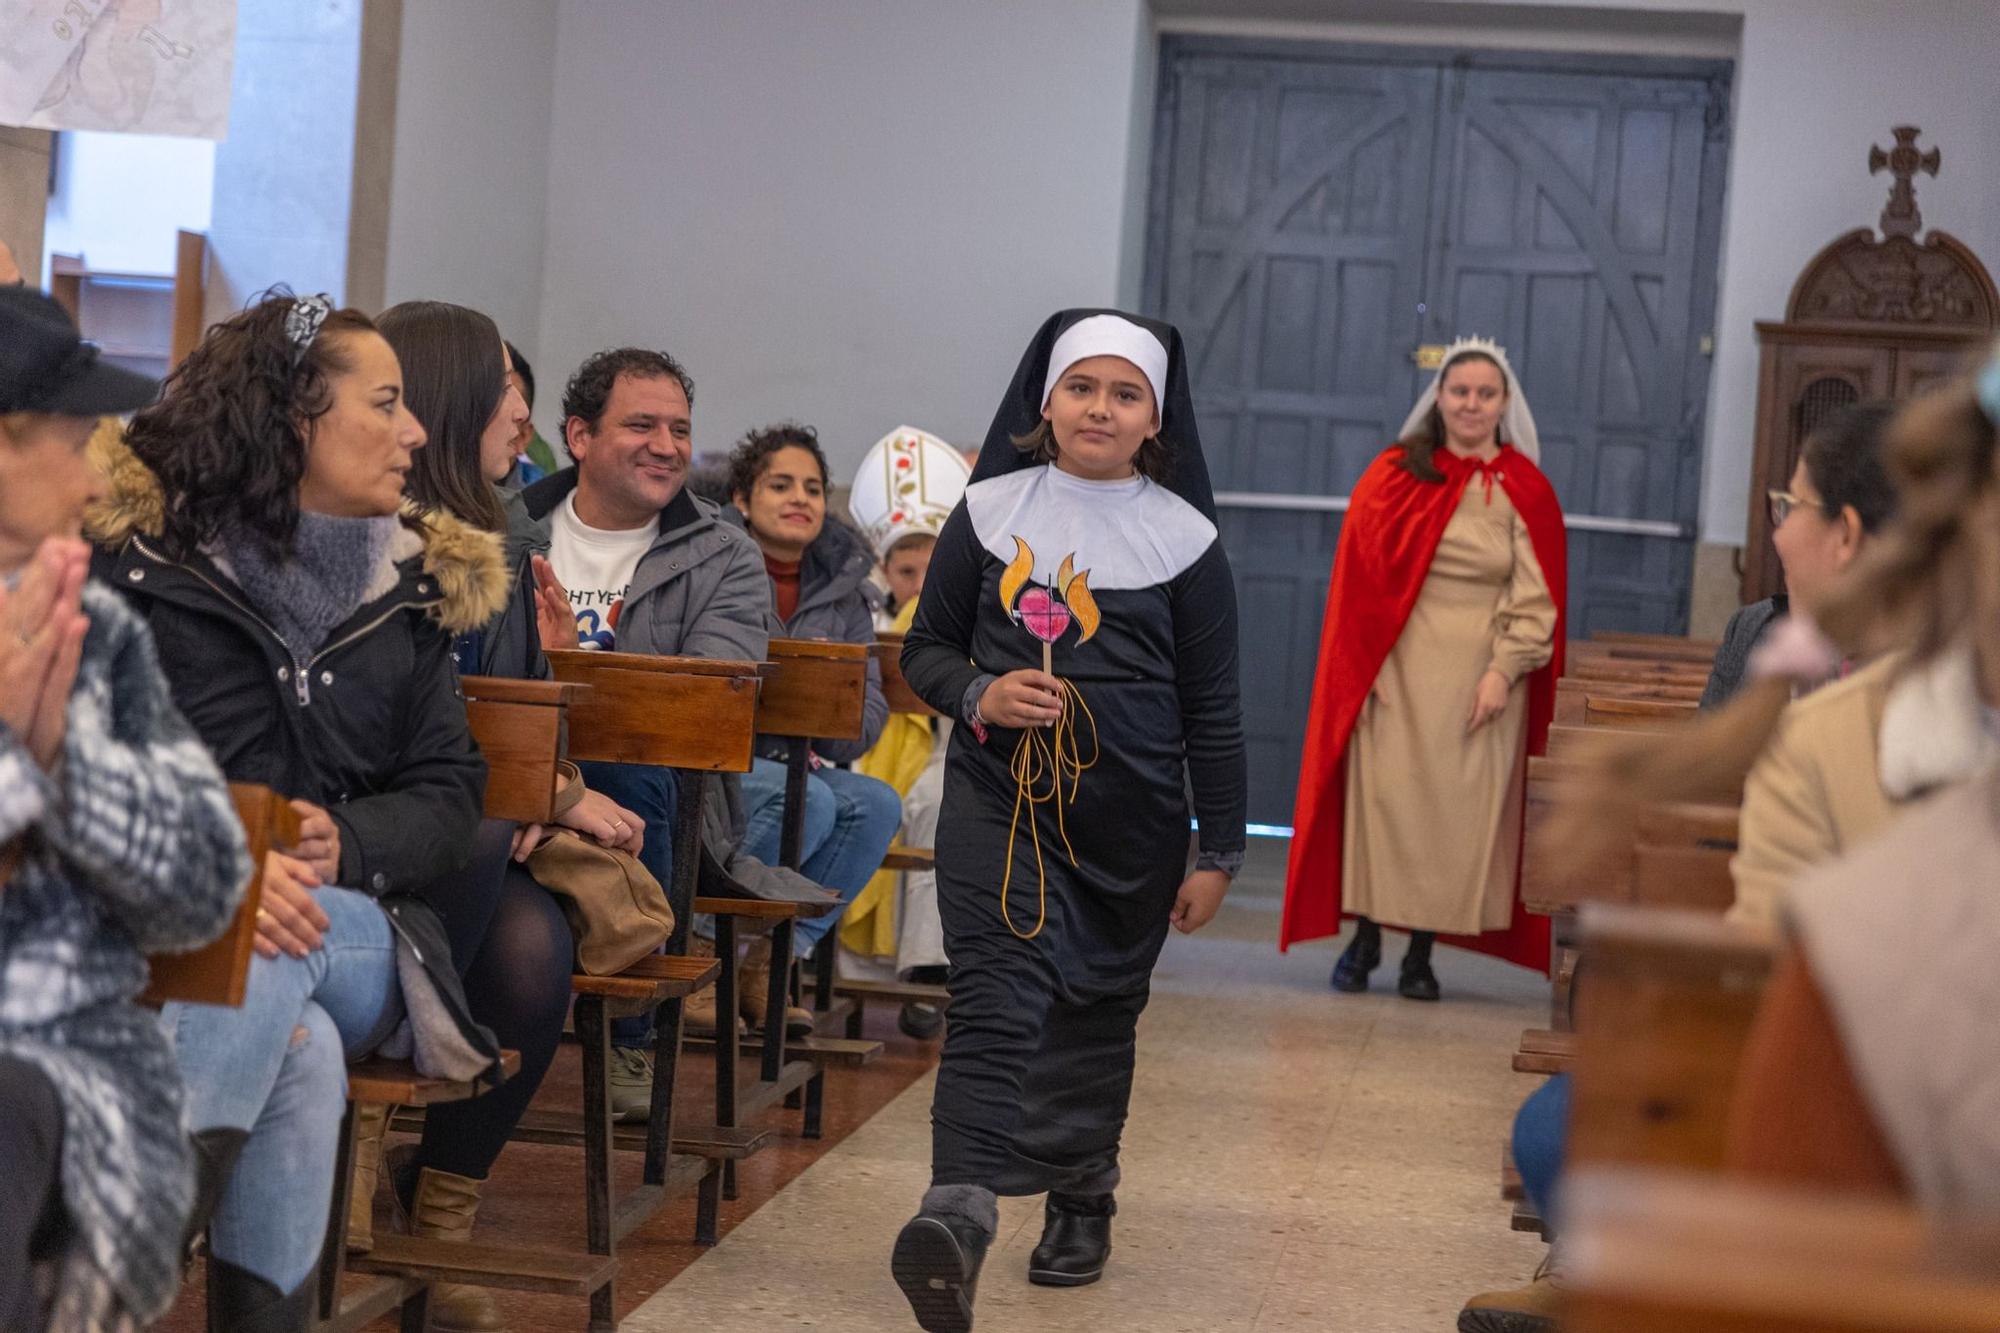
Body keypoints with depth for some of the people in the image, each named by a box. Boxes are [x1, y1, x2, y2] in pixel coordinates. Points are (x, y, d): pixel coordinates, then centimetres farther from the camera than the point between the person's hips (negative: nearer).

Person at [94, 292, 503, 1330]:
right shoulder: (137, 554, 3)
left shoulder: (410, 585, 15)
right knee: (298, 1052, -37)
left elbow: (449, 800, 12)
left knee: (258, 970, -35)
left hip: (353, 933, 2)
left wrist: (346, 844, -11)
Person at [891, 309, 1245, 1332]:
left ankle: (1080, 1199, 30)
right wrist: (979, 694, -12)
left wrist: (1219, 853, 2)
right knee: (997, 999, -17)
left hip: (1131, 818, 1)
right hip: (999, 797, -1)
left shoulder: (1182, 539, 0)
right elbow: (927, 648, 10)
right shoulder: (991, 511, 3)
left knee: (1097, 1012, 12)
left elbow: (1211, 708, 3)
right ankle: (959, 1210, -32)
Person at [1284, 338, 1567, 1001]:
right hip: (1398, 666, 0)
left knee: (1457, 807, 0)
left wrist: (1505, 670, -11)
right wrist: (1365, 665, -5)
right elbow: (1360, 573, 3)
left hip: (1478, 673, 0)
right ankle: (1365, 940, 9)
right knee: (1383, 793, -1)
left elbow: (1535, 596, 0)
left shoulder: (1525, 491, 2)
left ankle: (1422, 951, 8)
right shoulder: (1392, 474, 3)